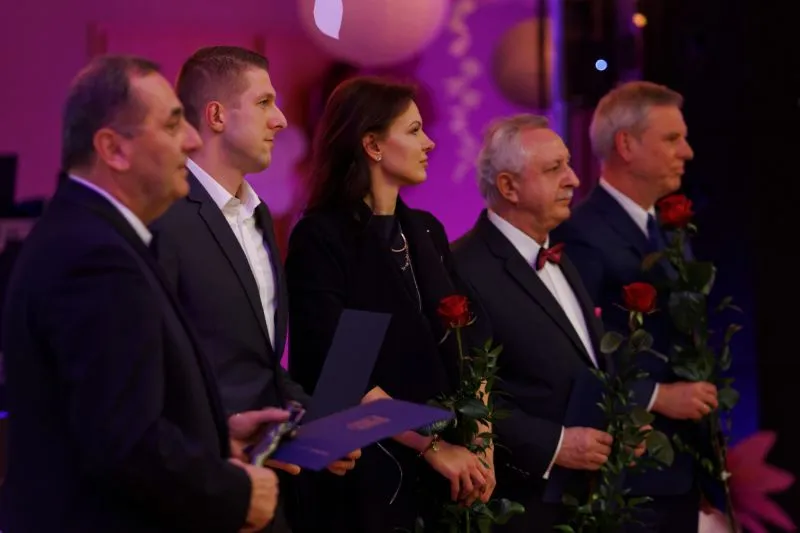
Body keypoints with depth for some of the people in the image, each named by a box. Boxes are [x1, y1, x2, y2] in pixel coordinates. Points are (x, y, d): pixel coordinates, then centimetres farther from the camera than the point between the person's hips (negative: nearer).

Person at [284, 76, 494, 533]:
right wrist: (432, 445, -17)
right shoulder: (321, 238, -10)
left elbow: (469, 342, 6)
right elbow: (337, 370, -17)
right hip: (367, 475, -6)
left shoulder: (427, 231, 10)